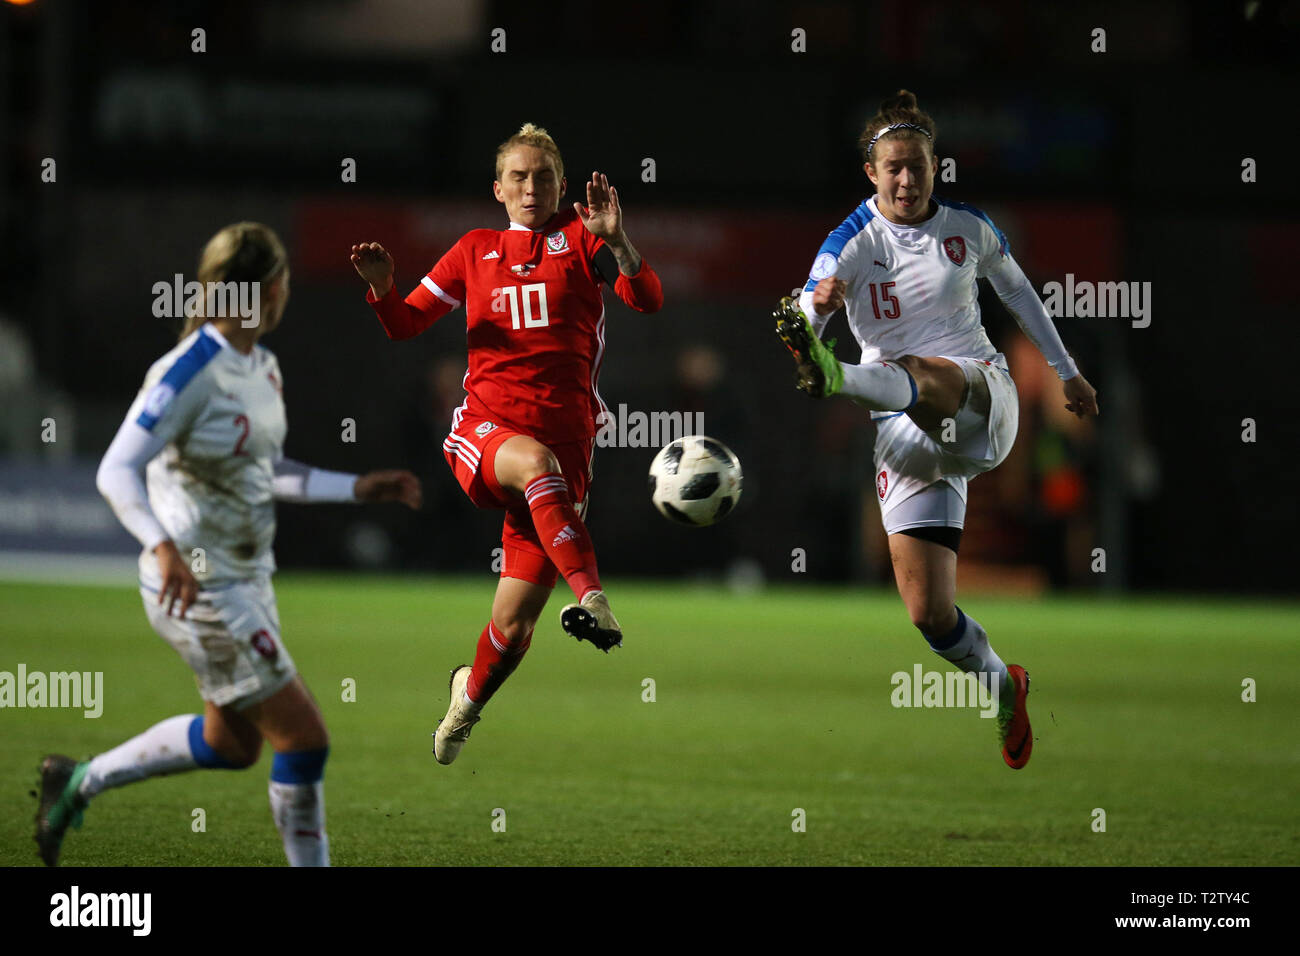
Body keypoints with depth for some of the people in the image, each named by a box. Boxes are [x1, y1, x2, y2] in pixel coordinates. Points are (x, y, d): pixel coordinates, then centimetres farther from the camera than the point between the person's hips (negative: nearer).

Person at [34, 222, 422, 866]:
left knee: (231, 743, 21)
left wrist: (360, 488, 15)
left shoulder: (262, 367, 7)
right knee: (304, 738, -8)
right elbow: (116, 471, -22)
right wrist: (164, 547, -38)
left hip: (246, 580, 10)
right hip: (200, 589, -10)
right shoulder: (193, 372, -20)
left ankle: (79, 782, 34)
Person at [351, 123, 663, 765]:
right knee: (536, 461, -41)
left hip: (567, 432, 0)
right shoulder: (476, 250, 15)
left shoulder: (577, 235, 8)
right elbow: (406, 324, 18)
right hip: (485, 429, 1)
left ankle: (470, 696, 30)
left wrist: (615, 241, -23)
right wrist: (381, 288, -5)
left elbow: (647, 301, -5)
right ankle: (590, 597, -50)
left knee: (514, 626, -2)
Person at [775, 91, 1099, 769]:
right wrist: (816, 304, -42)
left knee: (918, 378, -40)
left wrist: (1066, 371, 30)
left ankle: (840, 378, -73)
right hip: (906, 435, 1)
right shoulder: (853, 242, -4)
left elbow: (1019, 293, 23)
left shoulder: (969, 229, 4)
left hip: (981, 399, -1)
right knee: (929, 612, -5)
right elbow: (803, 324, -18)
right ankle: (1004, 688, 22)